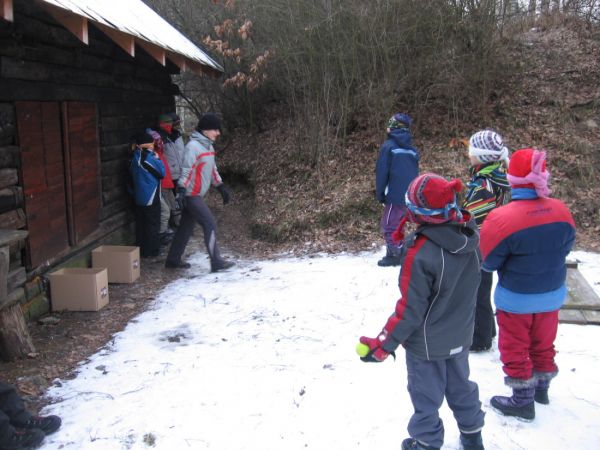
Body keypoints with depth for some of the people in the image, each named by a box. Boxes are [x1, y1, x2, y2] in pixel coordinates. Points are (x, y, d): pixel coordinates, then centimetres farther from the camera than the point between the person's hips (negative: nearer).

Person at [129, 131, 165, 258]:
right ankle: (151, 251, 5)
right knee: (153, 224, 1)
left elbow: (132, 172, 17)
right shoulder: (148, 157, -17)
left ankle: (140, 249, 20)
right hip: (150, 196, -8)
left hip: (139, 196, 8)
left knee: (141, 224, 13)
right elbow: (161, 172, -11)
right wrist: (157, 158, -2)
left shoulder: (135, 157, 7)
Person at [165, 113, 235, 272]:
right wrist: (182, 190, -29)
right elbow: (186, 169, -22)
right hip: (191, 195, -9)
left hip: (197, 195, 9)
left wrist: (221, 187, 21)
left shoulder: (208, 145, 13)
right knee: (210, 225, -9)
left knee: (186, 227, 14)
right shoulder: (193, 146, -16)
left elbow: (212, 169, 21)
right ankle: (216, 262, -4)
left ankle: (173, 260, 24)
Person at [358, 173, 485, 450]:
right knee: (460, 386, 26)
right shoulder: (469, 236, -14)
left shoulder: (419, 254, -32)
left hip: (427, 343, -6)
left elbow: (410, 310, -25)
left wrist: (383, 345, -15)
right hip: (460, 336, 6)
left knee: (426, 397, 15)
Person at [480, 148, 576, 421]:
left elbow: (488, 262, -16)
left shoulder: (501, 218, -27)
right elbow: (565, 248, 4)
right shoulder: (561, 211, -11)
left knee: (515, 349, 14)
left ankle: (523, 401, 27)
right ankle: (541, 388, 44)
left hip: (516, 299, -5)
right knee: (543, 344, 25)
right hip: (552, 295, 5)